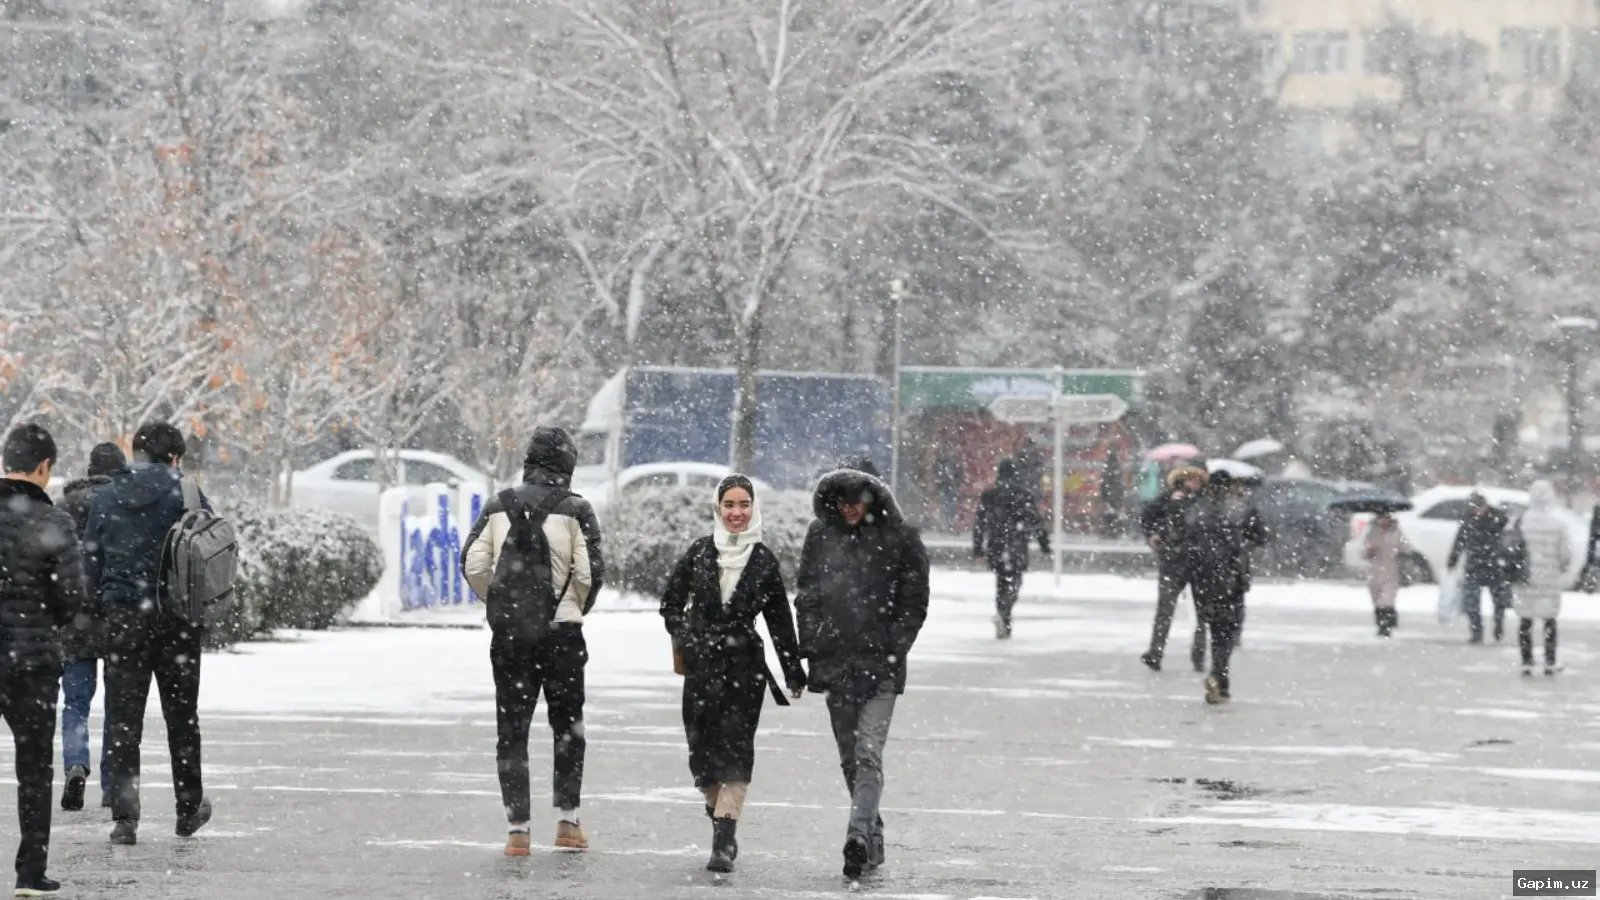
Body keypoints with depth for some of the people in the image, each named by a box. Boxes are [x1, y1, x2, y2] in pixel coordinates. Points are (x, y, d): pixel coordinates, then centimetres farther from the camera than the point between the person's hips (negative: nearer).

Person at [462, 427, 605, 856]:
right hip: (562, 634, -2)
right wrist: (578, 609, 9)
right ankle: (568, 822, 11)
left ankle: (518, 829, 0)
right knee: (568, 727, 13)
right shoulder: (575, 510, -5)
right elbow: (591, 572, -10)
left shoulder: (499, 507, 3)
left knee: (512, 730, 6)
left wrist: (499, 603, 13)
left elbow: (473, 564, -2)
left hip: (508, 632, 2)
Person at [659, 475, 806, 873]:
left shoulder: (763, 560, 5)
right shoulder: (700, 552, 5)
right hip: (701, 664, 2)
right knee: (703, 749, 3)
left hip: (745, 664, -2)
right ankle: (721, 819, 26)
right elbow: (670, 602, 11)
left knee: (735, 749, -12)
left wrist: (793, 672, 11)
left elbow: (780, 620, 10)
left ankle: (724, 843, -18)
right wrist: (683, 636, -6)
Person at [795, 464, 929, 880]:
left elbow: (914, 600, 0)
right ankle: (872, 839, 19)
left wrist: (895, 648, -8)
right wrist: (811, 644, 3)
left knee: (868, 752, -16)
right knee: (849, 756, 10)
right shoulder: (821, 536, 7)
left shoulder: (899, 539, -2)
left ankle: (859, 835, -27)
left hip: (880, 662, -4)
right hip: (834, 660, 4)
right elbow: (806, 594, 13)